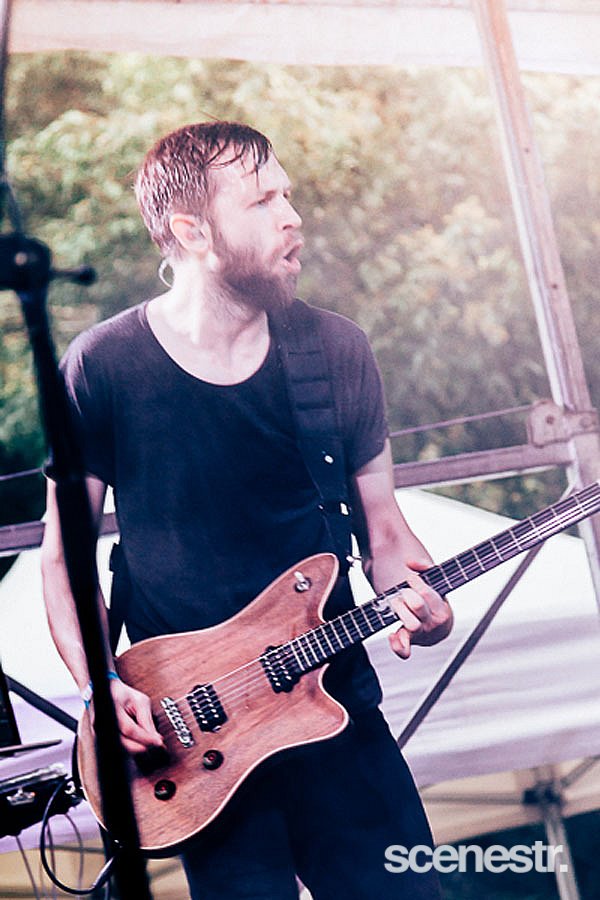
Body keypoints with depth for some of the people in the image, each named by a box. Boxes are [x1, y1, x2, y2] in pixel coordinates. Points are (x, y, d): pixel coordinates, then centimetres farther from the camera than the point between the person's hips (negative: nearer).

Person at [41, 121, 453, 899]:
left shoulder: (338, 352, 0)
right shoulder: (104, 366, -6)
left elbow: (381, 523, 8)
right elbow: (64, 552, 1)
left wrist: (418, 599, -13)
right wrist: (100, 683, -12)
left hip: (335, 702, 2)